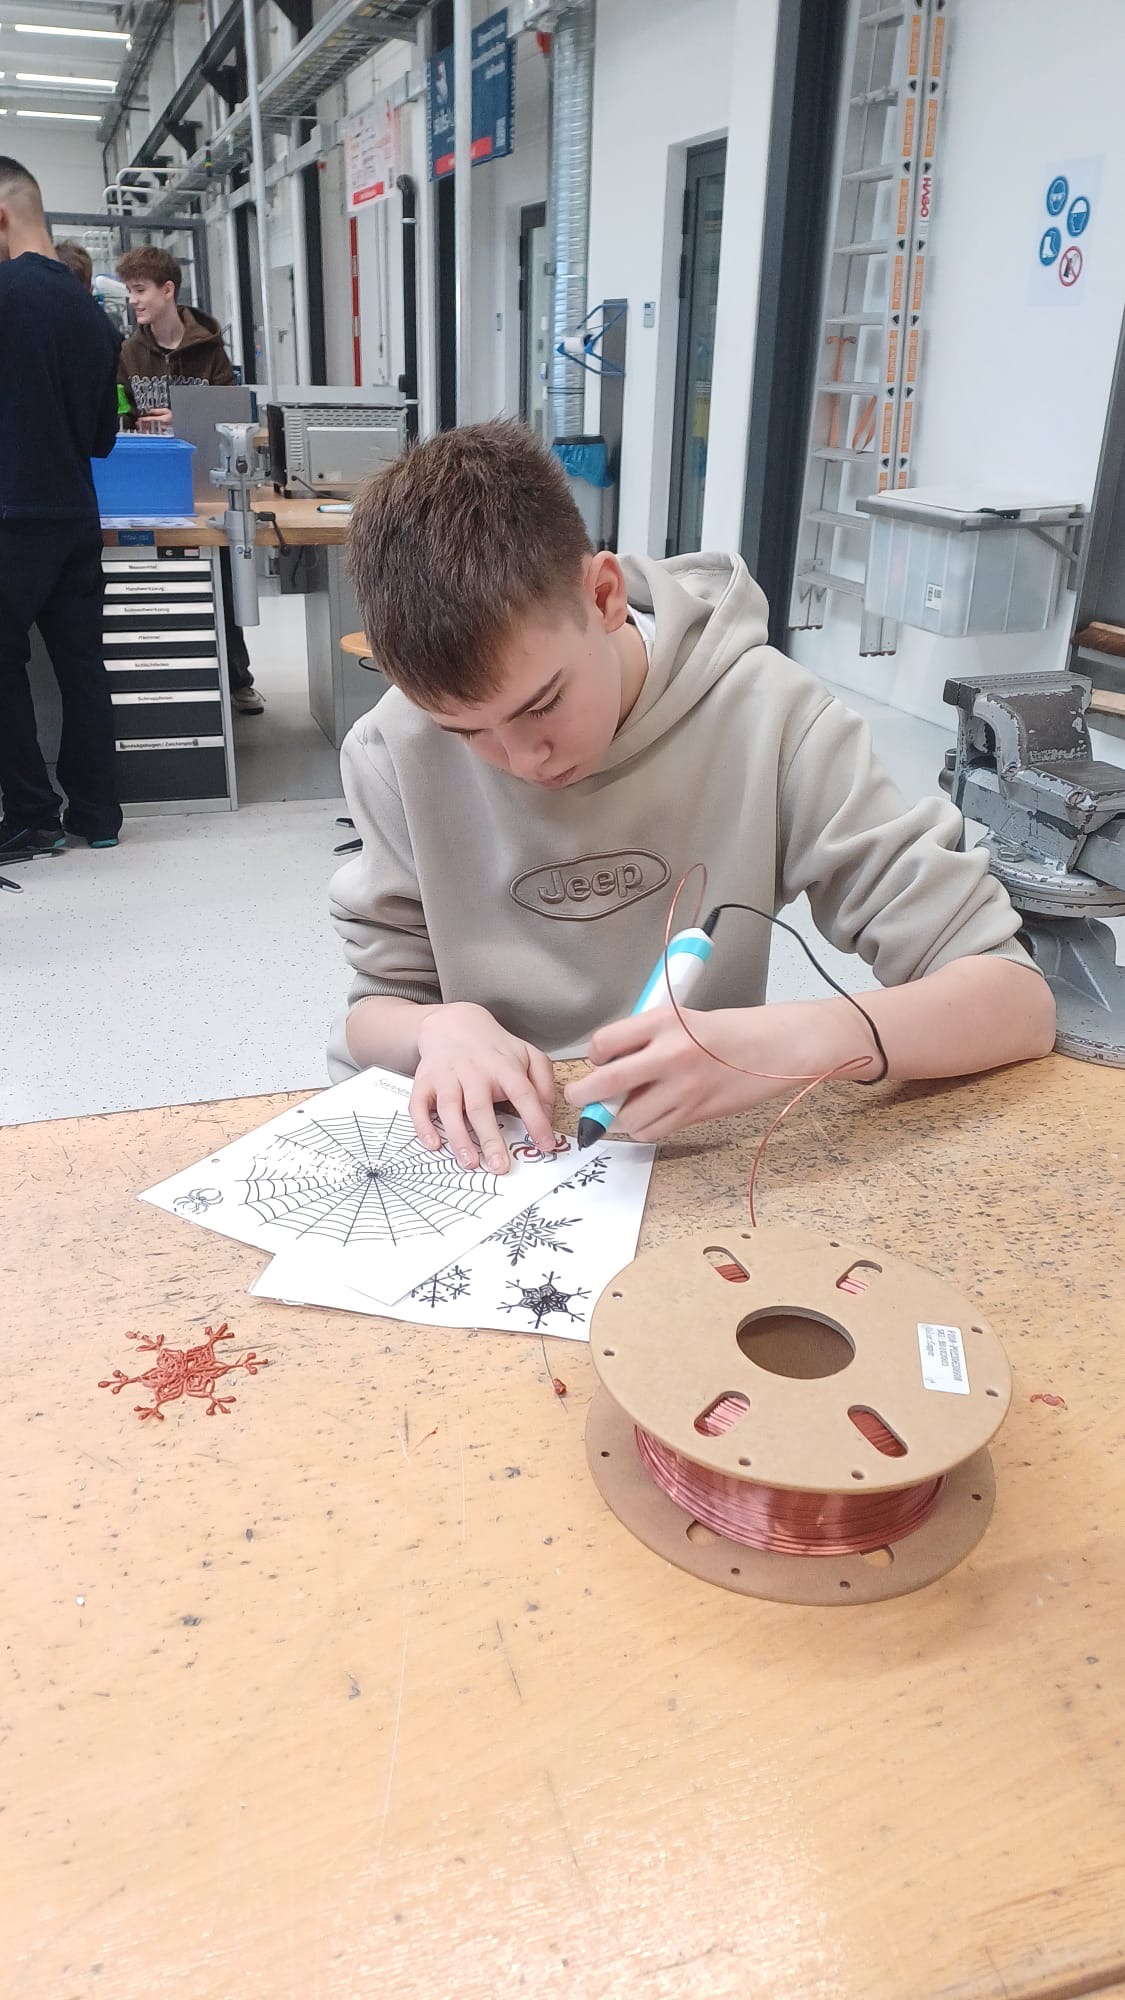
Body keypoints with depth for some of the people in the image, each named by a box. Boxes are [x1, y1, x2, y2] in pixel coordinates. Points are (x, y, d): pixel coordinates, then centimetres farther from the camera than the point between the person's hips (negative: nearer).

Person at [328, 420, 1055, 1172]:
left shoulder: (767, 719, -15)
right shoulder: (396, 749, -10)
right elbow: (374, 1010, 1)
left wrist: (797, 1040, -32)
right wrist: (439, 1029, -20)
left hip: (691, 1158, 0)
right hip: (479, 1162, 1)